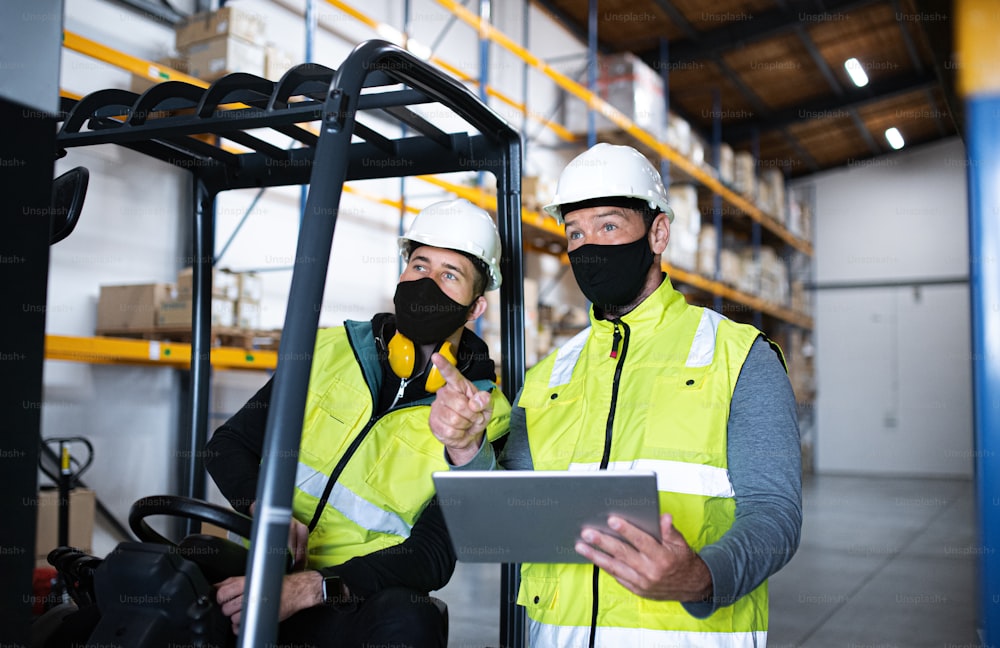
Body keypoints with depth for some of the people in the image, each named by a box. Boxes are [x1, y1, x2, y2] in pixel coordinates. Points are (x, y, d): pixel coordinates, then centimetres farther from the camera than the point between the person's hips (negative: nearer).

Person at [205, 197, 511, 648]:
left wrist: (313, 587, -22)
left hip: (359, 605, -2)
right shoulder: (329, 352, 9)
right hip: (270, 572, 2)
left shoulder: (483, 415, 0)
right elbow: (228, 445, 13)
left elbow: (434, 559, -8)